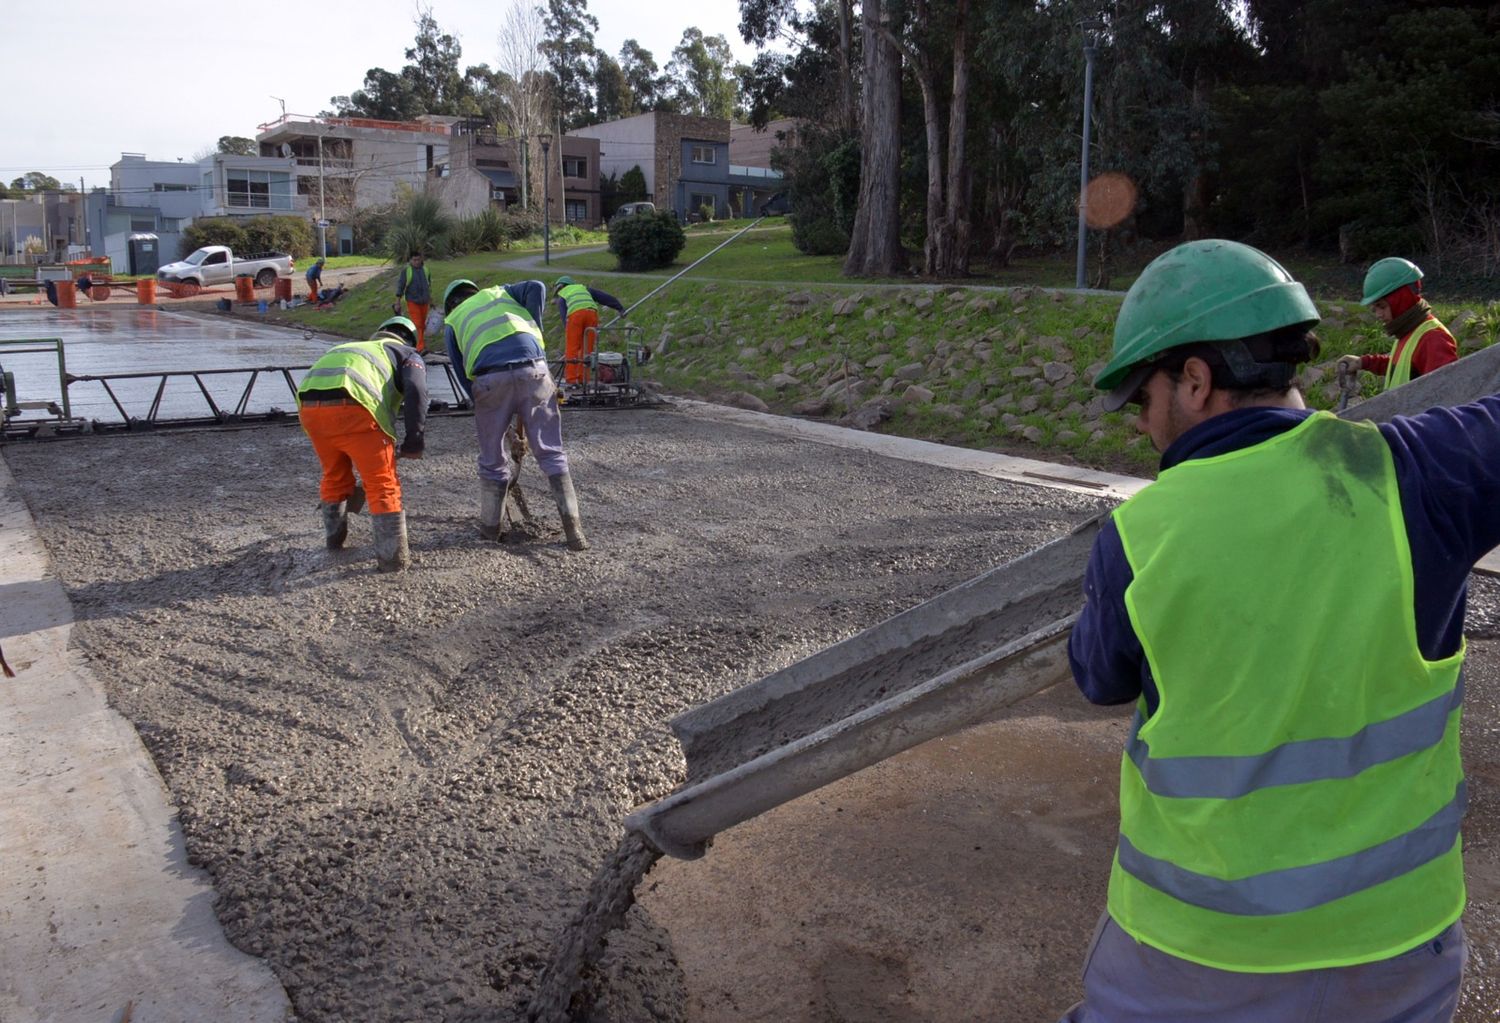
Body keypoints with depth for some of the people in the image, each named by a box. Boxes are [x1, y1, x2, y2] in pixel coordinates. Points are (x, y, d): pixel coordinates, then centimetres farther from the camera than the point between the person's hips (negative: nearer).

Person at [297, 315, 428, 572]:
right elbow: (416, 392, 0)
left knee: (334, 475, 28)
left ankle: (334, 537, 43)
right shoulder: (408, 355, 24)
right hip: (350, 406, -6)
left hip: (308, 404, 6)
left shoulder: (358, 347, 41)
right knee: (382, 484, 6)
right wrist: (415, 442, 1)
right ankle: (394, 557, 9)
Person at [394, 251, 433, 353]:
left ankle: (419, 345, 21)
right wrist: (398, 302, -9)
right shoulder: (406, 270, -7)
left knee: (423, 325, 9)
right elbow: (400, 286, -6)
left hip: (424, 302, 5)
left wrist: (430, 300, 23)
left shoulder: (425, 269, 7)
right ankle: (421, 347, -17)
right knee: (417, 325, -13)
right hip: (412, 301, -5)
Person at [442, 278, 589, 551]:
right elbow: (537, 288, 9)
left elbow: (462, 375, 19)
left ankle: (490, 528, 25)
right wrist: (534, 331, 13)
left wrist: (479, 402, 25)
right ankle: (573, 527, 1)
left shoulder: (452, 321, 26)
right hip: (533, 371, 1)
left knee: (493, 461, 15)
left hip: (490, 380, 0)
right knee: (551, 453, 6)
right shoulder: (501, 292, 30)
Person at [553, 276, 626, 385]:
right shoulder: (583, 288, 36)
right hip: (592, 311, 3)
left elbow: (564, 315, 12)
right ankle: (583, 379, 9)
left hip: (575, 314, -2)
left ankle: (570, 379, -3)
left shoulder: (561, 297, 28)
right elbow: (604, 296, 29)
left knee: (572, 347, 2)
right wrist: (620, 308, 30)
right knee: (587, 348, 9)